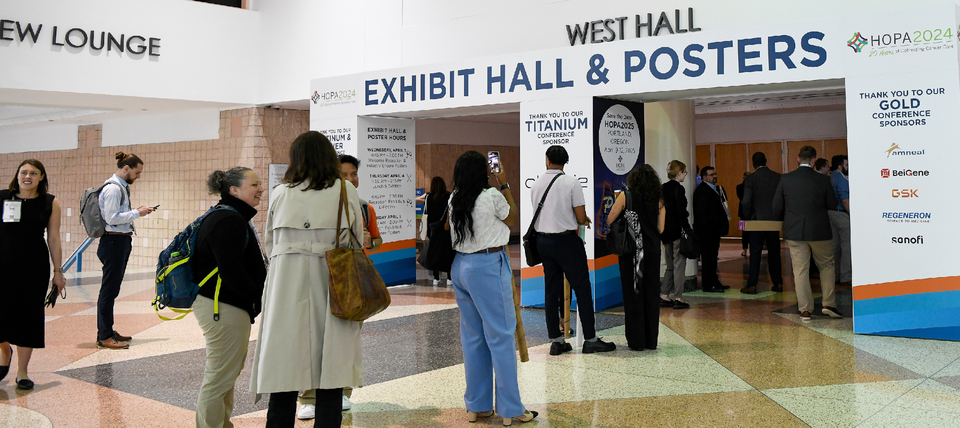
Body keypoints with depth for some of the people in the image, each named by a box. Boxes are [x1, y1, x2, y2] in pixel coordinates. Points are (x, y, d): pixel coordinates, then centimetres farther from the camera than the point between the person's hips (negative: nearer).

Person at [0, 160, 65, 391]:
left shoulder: (50, 203, 2)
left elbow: (53, 238, 4)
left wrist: (58, 271, 3)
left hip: (35, 267, 0)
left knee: (29, 316, 5)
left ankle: (22, 372, 18)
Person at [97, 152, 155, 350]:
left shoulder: (121, 187, 15)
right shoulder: (113, 189, -14)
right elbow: (111, 218, -20)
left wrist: (138, 212, 6)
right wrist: (137, 213, -15)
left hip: (121, 240, 10)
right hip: (114, 241, -10)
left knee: (112, 288, 14)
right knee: (109, 289, -7)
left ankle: (107, 331, 22)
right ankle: (104, 337, -3)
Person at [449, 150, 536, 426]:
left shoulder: (454, 199, 4)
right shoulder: (492, 196, -13)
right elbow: (514, 219, 5)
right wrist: (504, 185, 9)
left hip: (460, 266, 7)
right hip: (488, 267, -7)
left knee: (472, 337, 12)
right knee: (501, 337, 0)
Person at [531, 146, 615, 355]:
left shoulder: (536, 185, 5)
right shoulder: (571, 183, -10)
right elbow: (581, 217, -13)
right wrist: (585, 220, 12)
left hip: (543, 241, 5)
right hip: (566, 240, -5)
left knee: (551, 290, 9)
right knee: (582, 288, 1)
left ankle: (556, 341, 11)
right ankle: (590, 339, 3)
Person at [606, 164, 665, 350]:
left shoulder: (626, 196, -4)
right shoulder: (659, 200, 3)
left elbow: (608, 221, -2)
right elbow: (660, 229, 3)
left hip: (630, 251, -2)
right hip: (652, 251, 3)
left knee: (633, 295, 3)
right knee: (651, 294, 9)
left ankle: (636, 340, 5)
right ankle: (651, 340, 15)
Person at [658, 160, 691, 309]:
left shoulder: (663, 188, 10)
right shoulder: (678, 188, -14)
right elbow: (681, 212, -18)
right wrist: (688, 230, -12)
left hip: (665, 230, 8)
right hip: (677, 230, -8)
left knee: (670, 265, 15)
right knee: (679, 264, -1)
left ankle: (664, 296, 13)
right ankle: (678, 298, 1)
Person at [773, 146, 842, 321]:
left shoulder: (785, 179, -5)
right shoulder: (823, 180, -7)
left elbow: (777, 208, -1)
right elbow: (833, 204, 1)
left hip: (795, 231, 1)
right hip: (820, 231, 0)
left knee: (800, 270, 5)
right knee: (826, 266, 16)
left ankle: (805, 310, 5)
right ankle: (829, 304, 13)